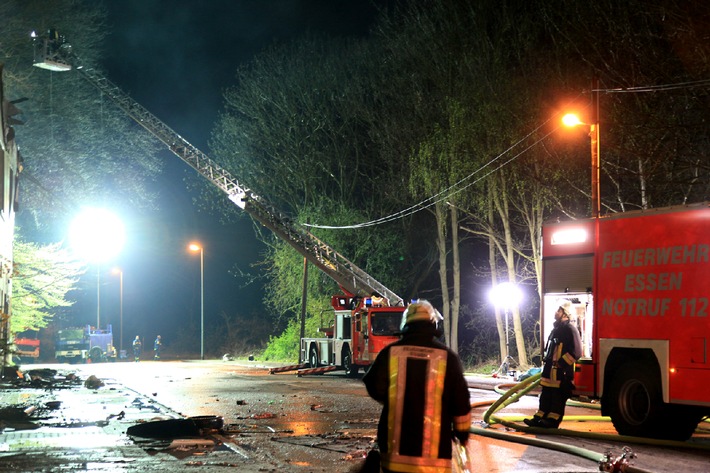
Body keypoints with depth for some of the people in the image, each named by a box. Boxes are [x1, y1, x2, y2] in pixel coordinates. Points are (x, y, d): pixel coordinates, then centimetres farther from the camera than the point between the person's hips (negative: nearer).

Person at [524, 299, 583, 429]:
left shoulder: (570, 329, -13)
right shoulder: (557, 328, 17)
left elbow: (576, 351, -20)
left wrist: (562, 363, -19)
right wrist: (546, 361, 20)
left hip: (562, 370, -10)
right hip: (551, 368, 10)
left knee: (558, 395, -3)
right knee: (546, 394, 11)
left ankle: (553, 420, 0)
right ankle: (539, 418, 14)